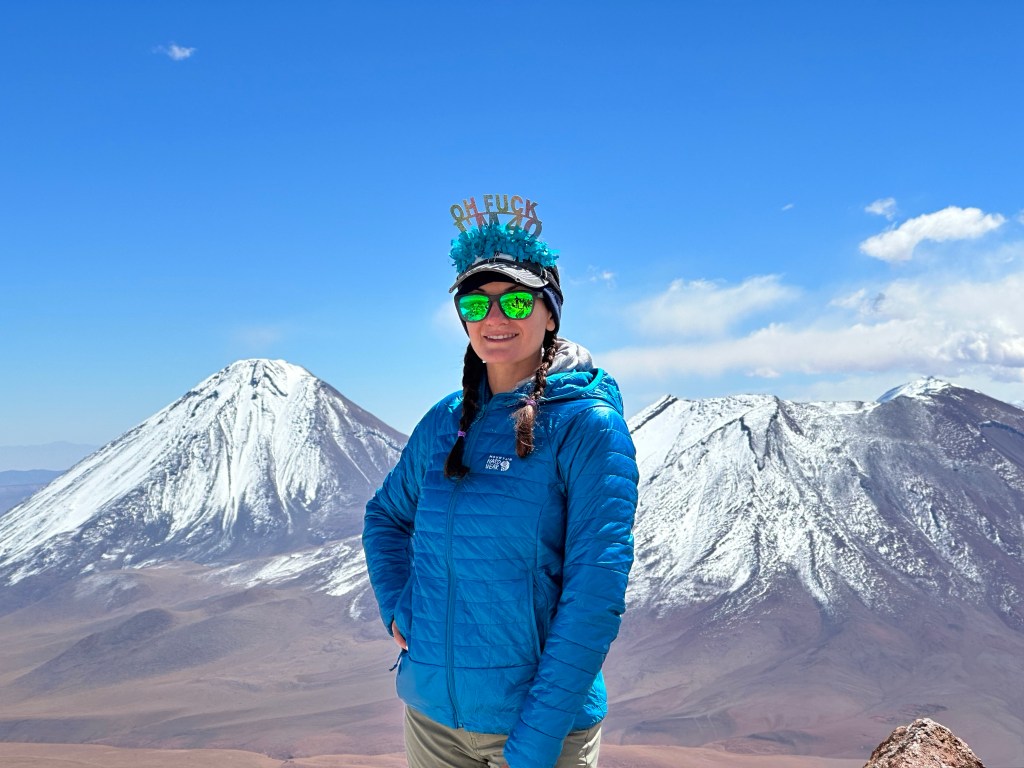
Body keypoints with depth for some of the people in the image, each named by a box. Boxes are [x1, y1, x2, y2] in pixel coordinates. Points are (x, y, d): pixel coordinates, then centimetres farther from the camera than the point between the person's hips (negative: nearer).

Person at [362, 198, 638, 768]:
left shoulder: (589, 425, -12)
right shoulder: (446, 421, 2)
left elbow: (596, 591, -16)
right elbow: (386, 515, 18)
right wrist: (397, 608, 2)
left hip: (541, 720, -5)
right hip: (430, 709, 5)